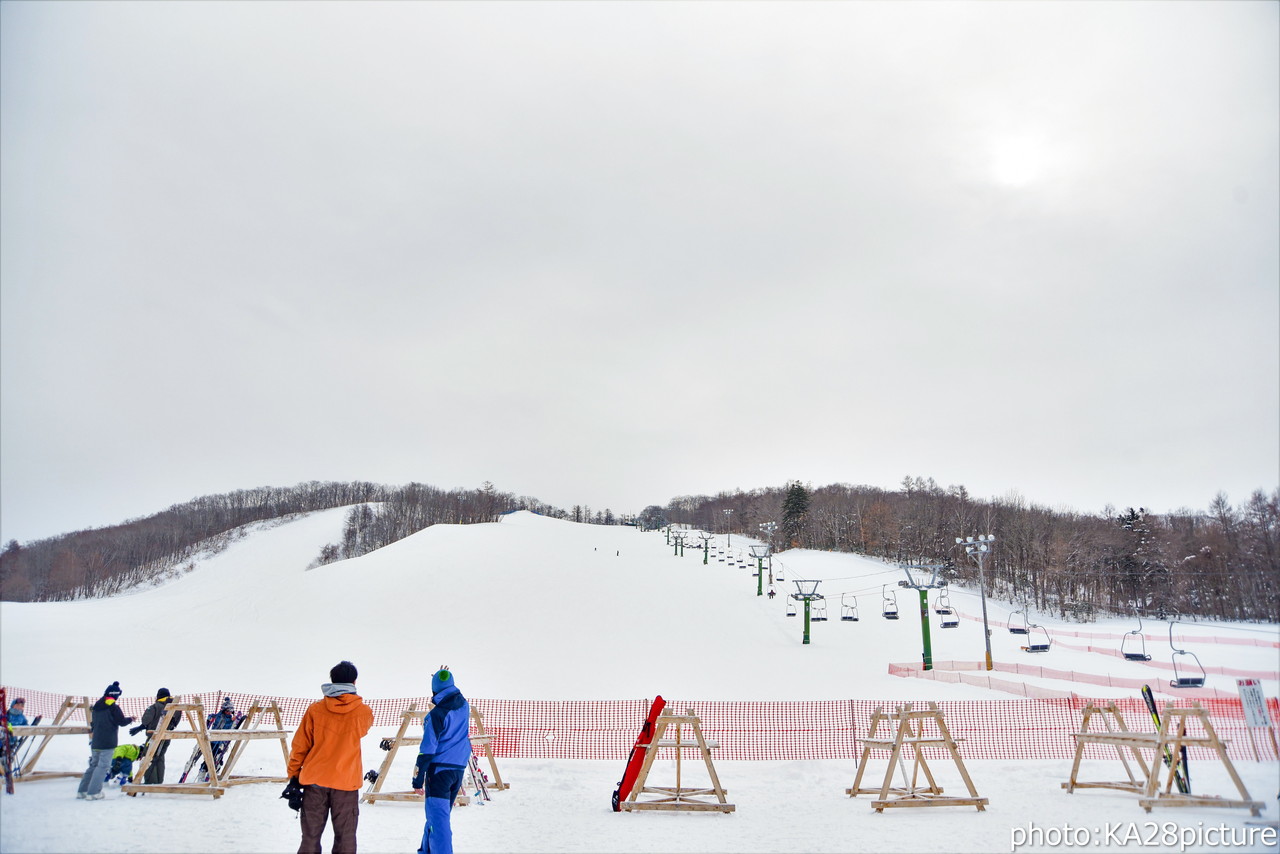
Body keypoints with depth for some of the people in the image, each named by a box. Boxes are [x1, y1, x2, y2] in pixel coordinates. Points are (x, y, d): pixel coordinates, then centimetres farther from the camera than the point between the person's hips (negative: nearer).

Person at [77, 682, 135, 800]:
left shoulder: (96, 706, 11)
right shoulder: (113, 706, -12)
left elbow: (93, 723, 19)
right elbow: (122, 721, -9)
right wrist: (130, 719, 10)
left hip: (95, 742, 8)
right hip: (108, 742, -8)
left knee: (94, 765, 17)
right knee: (103, 766, -5)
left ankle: (82, 791, 17)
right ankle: (93, 793, -10)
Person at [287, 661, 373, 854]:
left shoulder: (315, 709, -4)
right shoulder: (363, 712, -5)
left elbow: (300, 746, 0)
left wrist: (293, 775, 11)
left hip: (314, 780, 1)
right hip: (346, 781, -1)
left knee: (310, 836, 13)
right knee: (345, 838, 7)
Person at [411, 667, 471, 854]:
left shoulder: (436, 715, -15)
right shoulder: (464, 705, 3)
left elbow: (427, 751, -14)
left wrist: (418, 780, -9)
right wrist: (446, 677, 32)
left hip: (439, 769, -8)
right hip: (459, 768, 8)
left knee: (438, 818, -9)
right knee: (441, 813, 22)